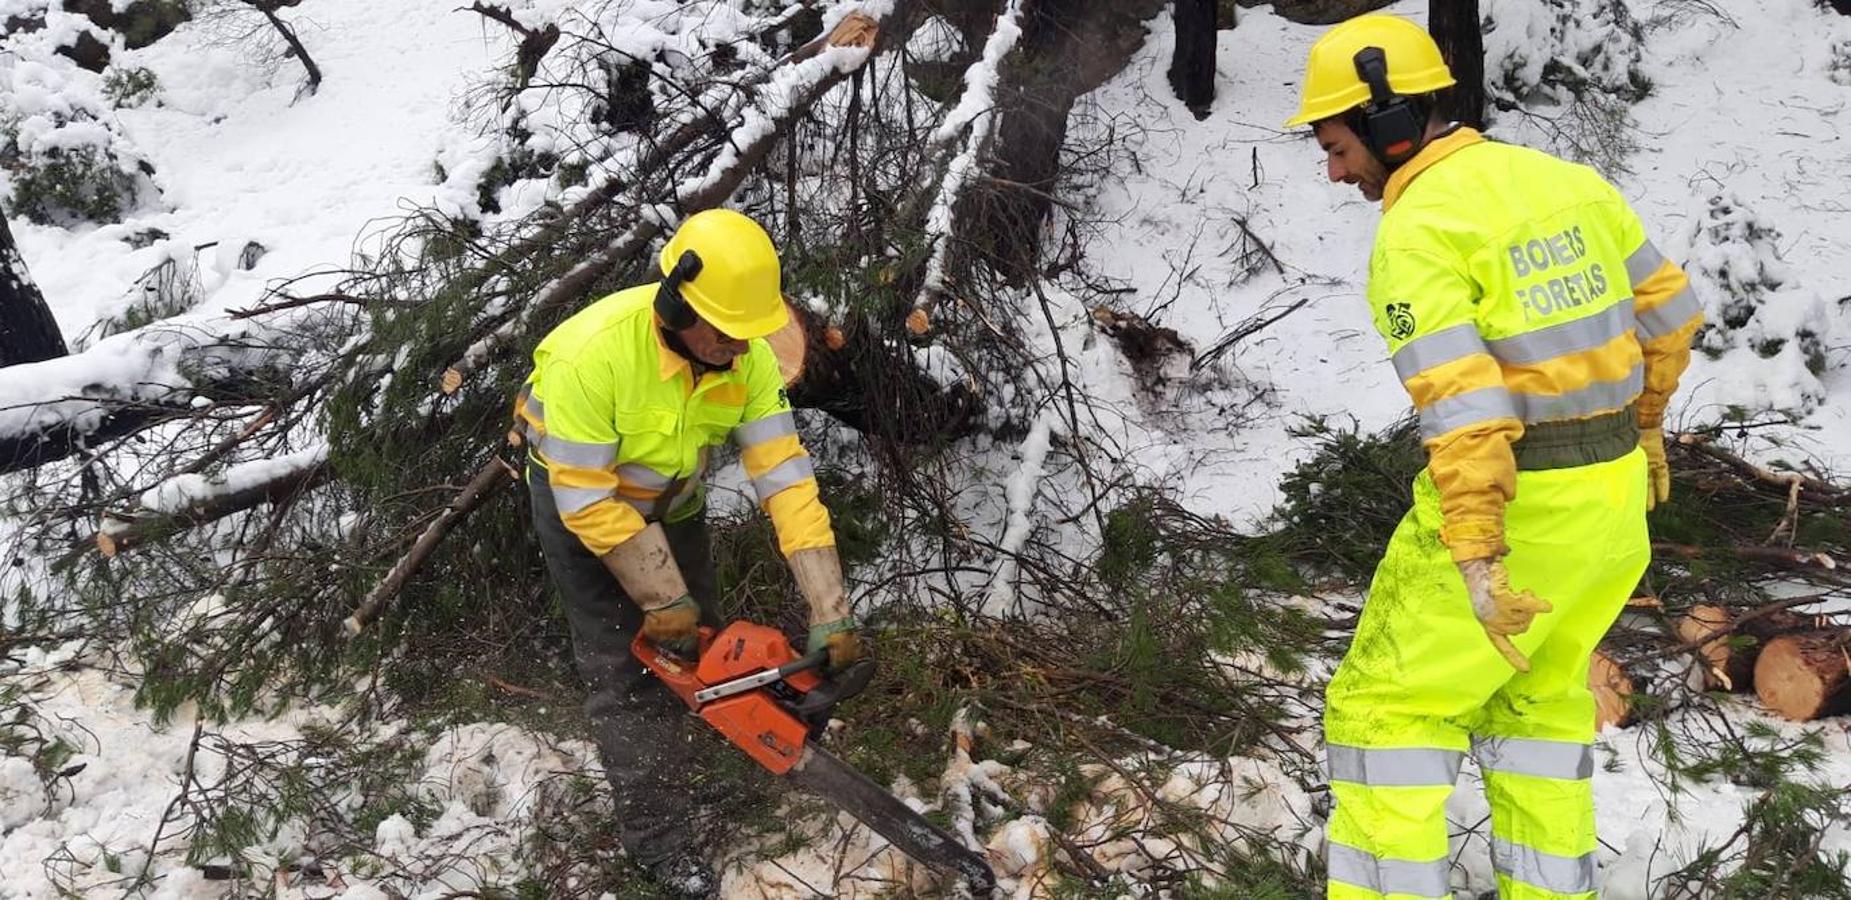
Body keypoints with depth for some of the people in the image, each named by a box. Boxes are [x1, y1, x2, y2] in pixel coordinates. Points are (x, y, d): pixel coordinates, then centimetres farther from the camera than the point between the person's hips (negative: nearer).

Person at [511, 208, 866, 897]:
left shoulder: (748, 356, -24)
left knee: (696, 638, 14)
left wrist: (831, 613, -30)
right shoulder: (594, 351, -40)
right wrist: (664, 600, -27)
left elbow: (786, 477, -25)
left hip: (672, 498, 5)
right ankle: (657, 837, 6)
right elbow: (588, 499, -33)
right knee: (625, 668, -5)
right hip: (582, 504, -5)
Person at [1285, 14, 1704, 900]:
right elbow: (1665, 312, 17)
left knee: (1389, 703, 7)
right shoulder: (1561, 178, 8)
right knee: (1537, 690, 25)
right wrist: (1642, 425, 30)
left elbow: (1462, 405, -26)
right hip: (1611, 491, 8)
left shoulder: (1413, 233, -16)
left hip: (1509, 503, -8)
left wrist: (1476, 561, -27)